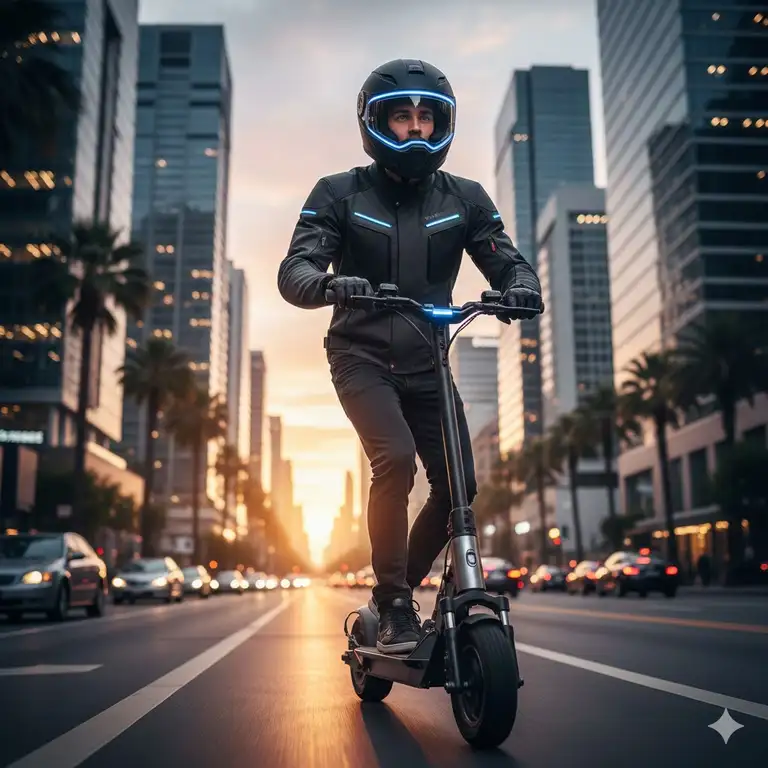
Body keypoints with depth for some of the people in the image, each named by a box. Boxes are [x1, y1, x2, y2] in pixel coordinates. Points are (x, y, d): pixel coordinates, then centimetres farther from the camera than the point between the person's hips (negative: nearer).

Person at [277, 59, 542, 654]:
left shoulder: (464, 199, 5)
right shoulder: (340, 194, -2)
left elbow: (507, 260, 1)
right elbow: (293, 270, -10)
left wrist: (521, 286, -24)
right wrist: (327, 283, -34)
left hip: (427, 364, 4)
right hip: (362, 359, -3)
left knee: (458, 484, -4)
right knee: (395, 457, -26)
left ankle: (399, 588, 20)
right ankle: (394, 605, -10)